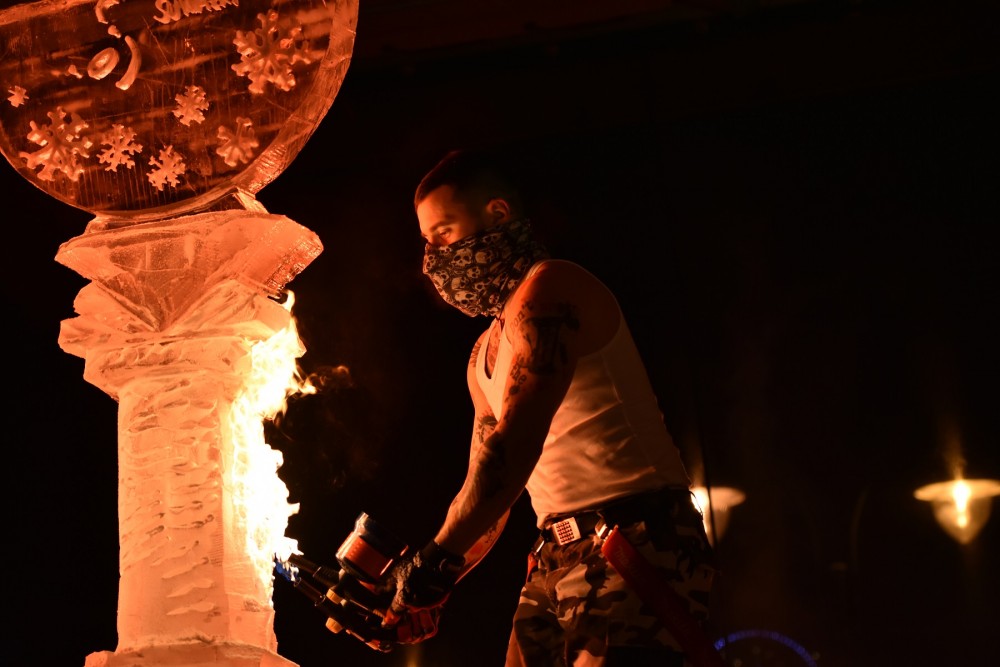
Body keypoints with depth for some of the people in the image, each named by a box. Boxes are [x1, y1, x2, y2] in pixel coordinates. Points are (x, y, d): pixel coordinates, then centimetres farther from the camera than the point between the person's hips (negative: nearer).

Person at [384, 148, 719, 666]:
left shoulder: (547, 290, -10)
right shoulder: (483, 357, 20)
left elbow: (514, 445, -21)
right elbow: (486, 486, 21)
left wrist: (436, 559, -22)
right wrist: (428, 590, 9)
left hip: (637, 549, -9)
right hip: (557, 560, 9)